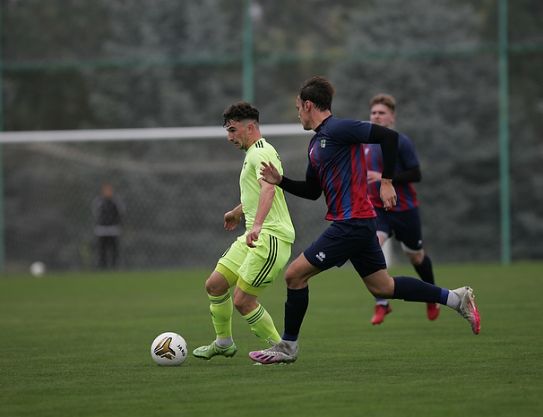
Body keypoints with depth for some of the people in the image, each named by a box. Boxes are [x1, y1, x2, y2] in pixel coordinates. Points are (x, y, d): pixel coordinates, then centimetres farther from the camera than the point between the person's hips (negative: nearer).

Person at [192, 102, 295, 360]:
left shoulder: (260, 153, -13)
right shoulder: (255, 153, 20)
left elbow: (268, 189, -32)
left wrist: (257, 225, -47)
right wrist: (238, 212, 56)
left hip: (271, 237, -10)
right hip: (254, 237, 10)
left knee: (242, 301, -12)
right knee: (214, 285, 9)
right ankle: (224, 343, 24)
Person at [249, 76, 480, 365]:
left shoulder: (336, 129, -13)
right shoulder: (316, 142, 17)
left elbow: (389, 136, -20)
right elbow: (312, 191, 24)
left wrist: (387, 183, -20)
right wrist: (280, 181, 10)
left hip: (351, 224, -10)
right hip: (359, 223, 10)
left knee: (295, 274, -6)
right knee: (382, 287, 14)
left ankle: (288, 346, 4)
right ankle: (456, 298, 17)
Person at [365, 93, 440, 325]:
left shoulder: (401, 142, -12)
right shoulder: (367, 144, 6)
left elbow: (415, 174, -18)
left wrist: (383, 177, -25)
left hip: (404, 208, -4)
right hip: (377, 208, 4)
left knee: (416, 255, 13)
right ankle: (382, 303, -15)